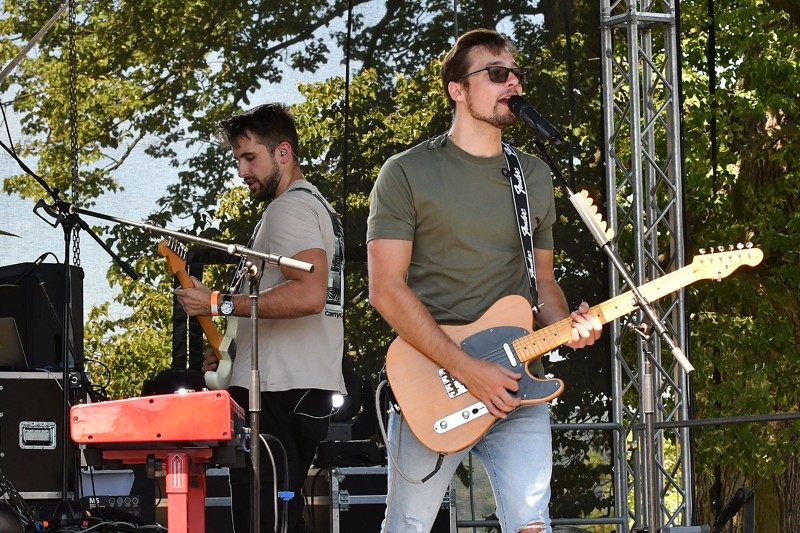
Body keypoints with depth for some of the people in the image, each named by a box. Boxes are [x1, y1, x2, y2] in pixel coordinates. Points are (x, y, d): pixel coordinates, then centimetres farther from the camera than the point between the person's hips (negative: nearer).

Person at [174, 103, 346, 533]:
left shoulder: (290, 207, -10)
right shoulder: (316, 204, 23)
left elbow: (309, 295, -25)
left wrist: (220, 304, -21)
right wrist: (234, 348, 19)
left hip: (277, 393, -11)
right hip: (308, 391, 11)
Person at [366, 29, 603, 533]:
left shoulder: (534, 176, 14)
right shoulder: (407, 174, -3)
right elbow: (386, 288, -9)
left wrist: (565, 324, -3)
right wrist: (465, 368, -17)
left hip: (515, 384, 4)